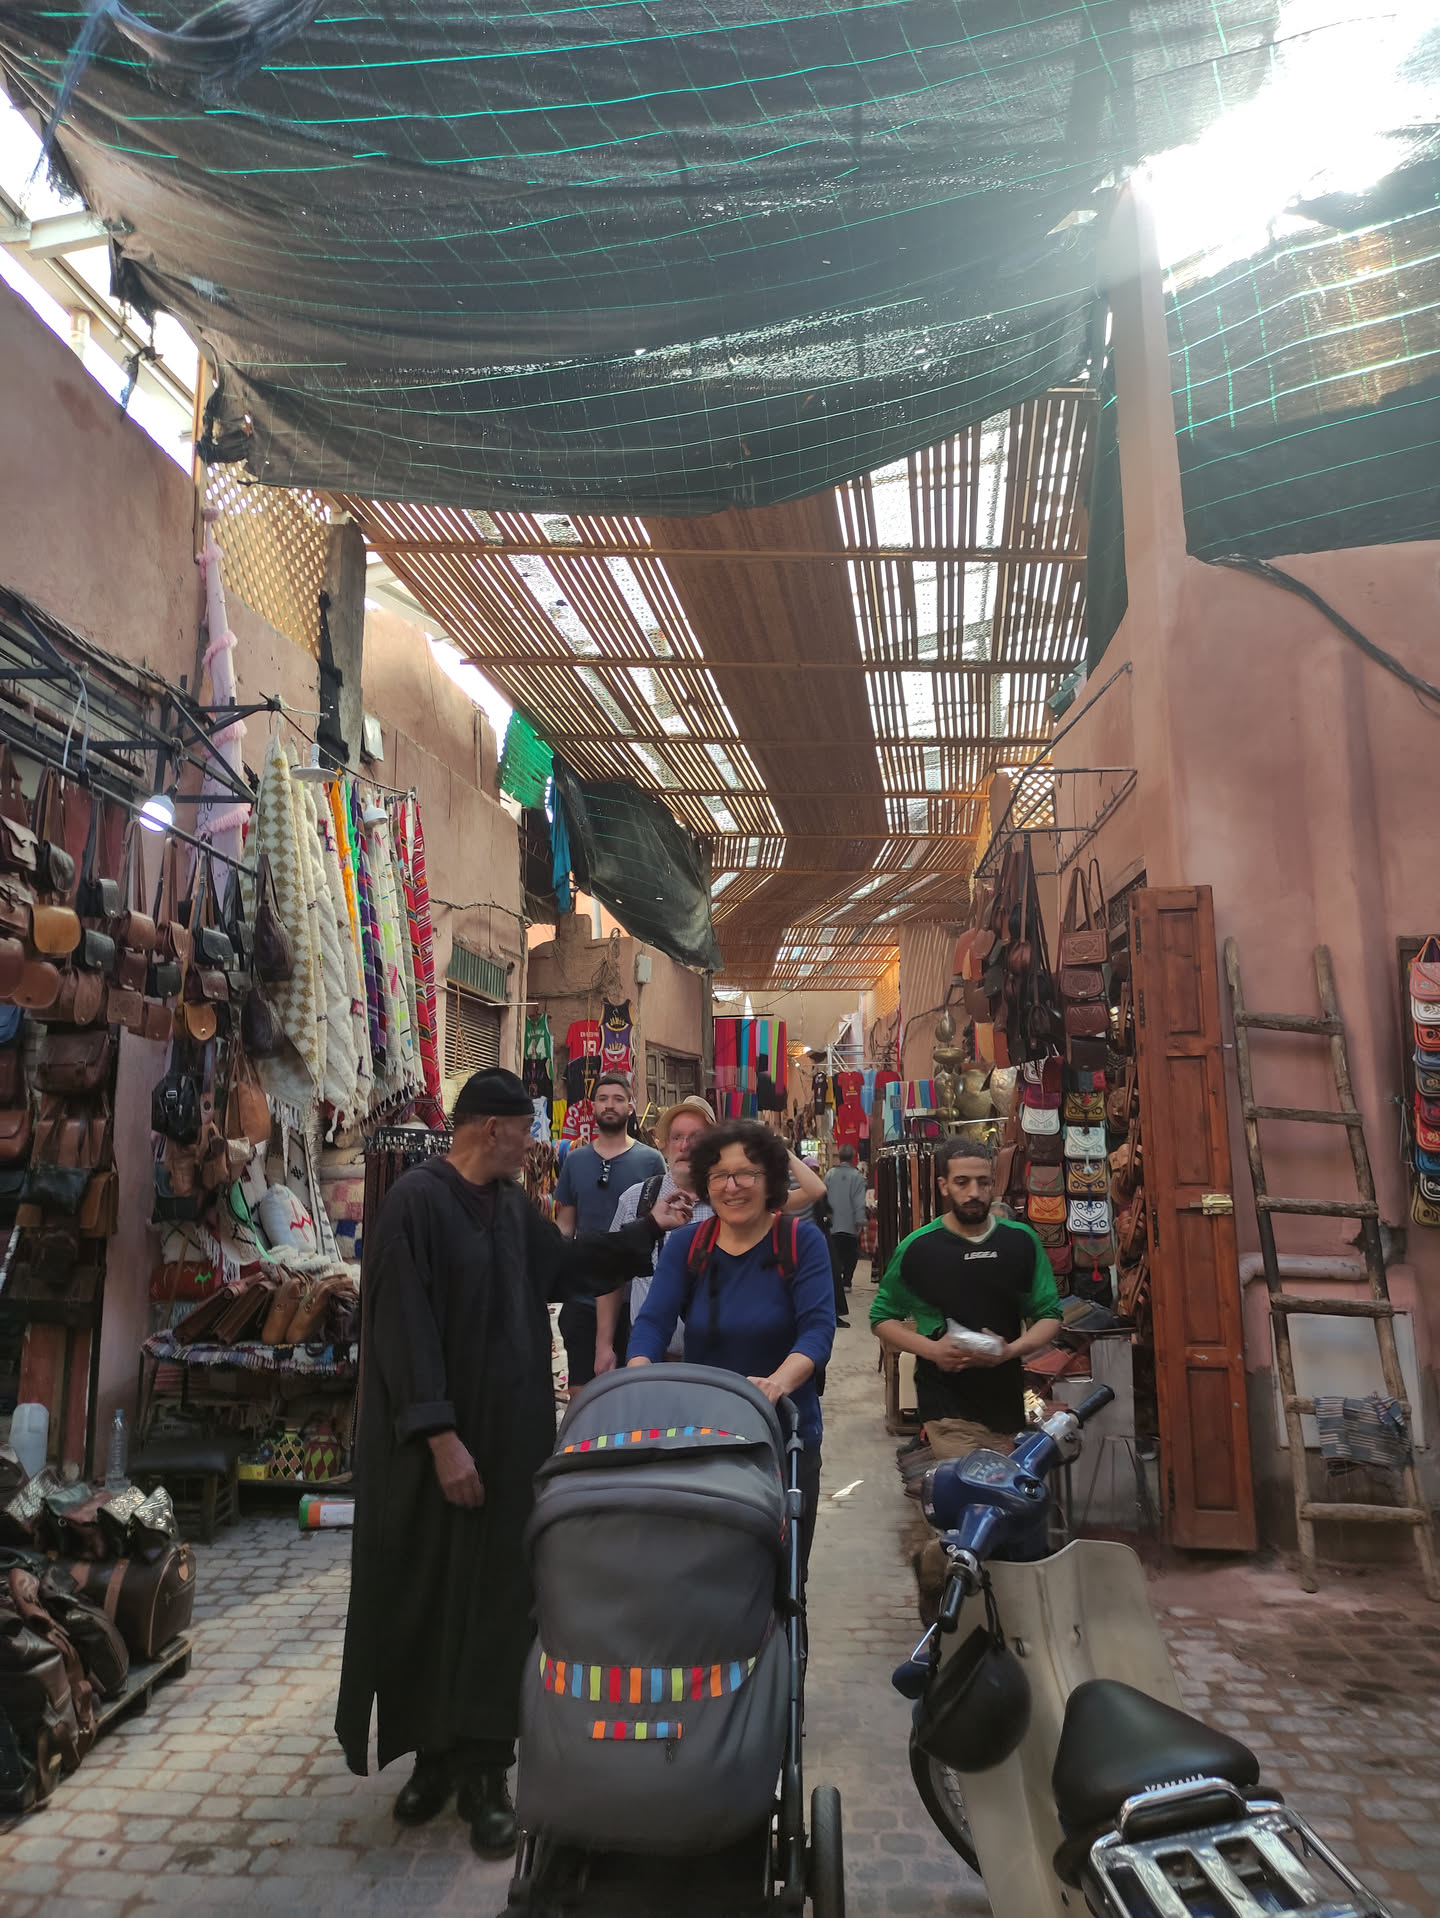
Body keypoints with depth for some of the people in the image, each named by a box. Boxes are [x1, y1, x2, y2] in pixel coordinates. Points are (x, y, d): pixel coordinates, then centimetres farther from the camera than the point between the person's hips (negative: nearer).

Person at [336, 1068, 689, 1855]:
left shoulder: (511, 1204, 6)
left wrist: (649, 1228, 24)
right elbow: (404, 1327, -20)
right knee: (428, 1598, 10)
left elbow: (564, 1263, 22)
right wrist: (441, 1437, -22)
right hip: (438, 1442, -6)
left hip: (512, 1432, 6)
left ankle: (484, 1770, 21)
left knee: (496, 1597, 9)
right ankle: (434, 1754, 29)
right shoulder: (416, 1201, -17)